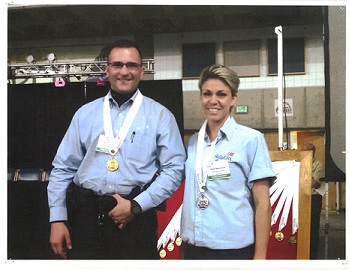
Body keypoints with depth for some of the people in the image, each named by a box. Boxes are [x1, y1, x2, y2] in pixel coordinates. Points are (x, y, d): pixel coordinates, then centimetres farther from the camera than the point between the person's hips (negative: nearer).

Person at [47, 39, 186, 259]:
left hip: (135, 218, -2)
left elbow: (174, 169, -3)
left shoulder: (161, 116, 1)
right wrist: (57, 219, 1)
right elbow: (63, 168, 8)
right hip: (85, 216, 2)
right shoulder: (85, 114, 8)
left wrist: (136, 206, -10)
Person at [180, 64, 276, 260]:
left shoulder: (251, 139, -7)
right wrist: (186, 245, 8)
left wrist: (260, 256, -10)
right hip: (193, 248, 4)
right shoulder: (192, 142, 5)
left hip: (233, 249, -4)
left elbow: (263, 205, -8)